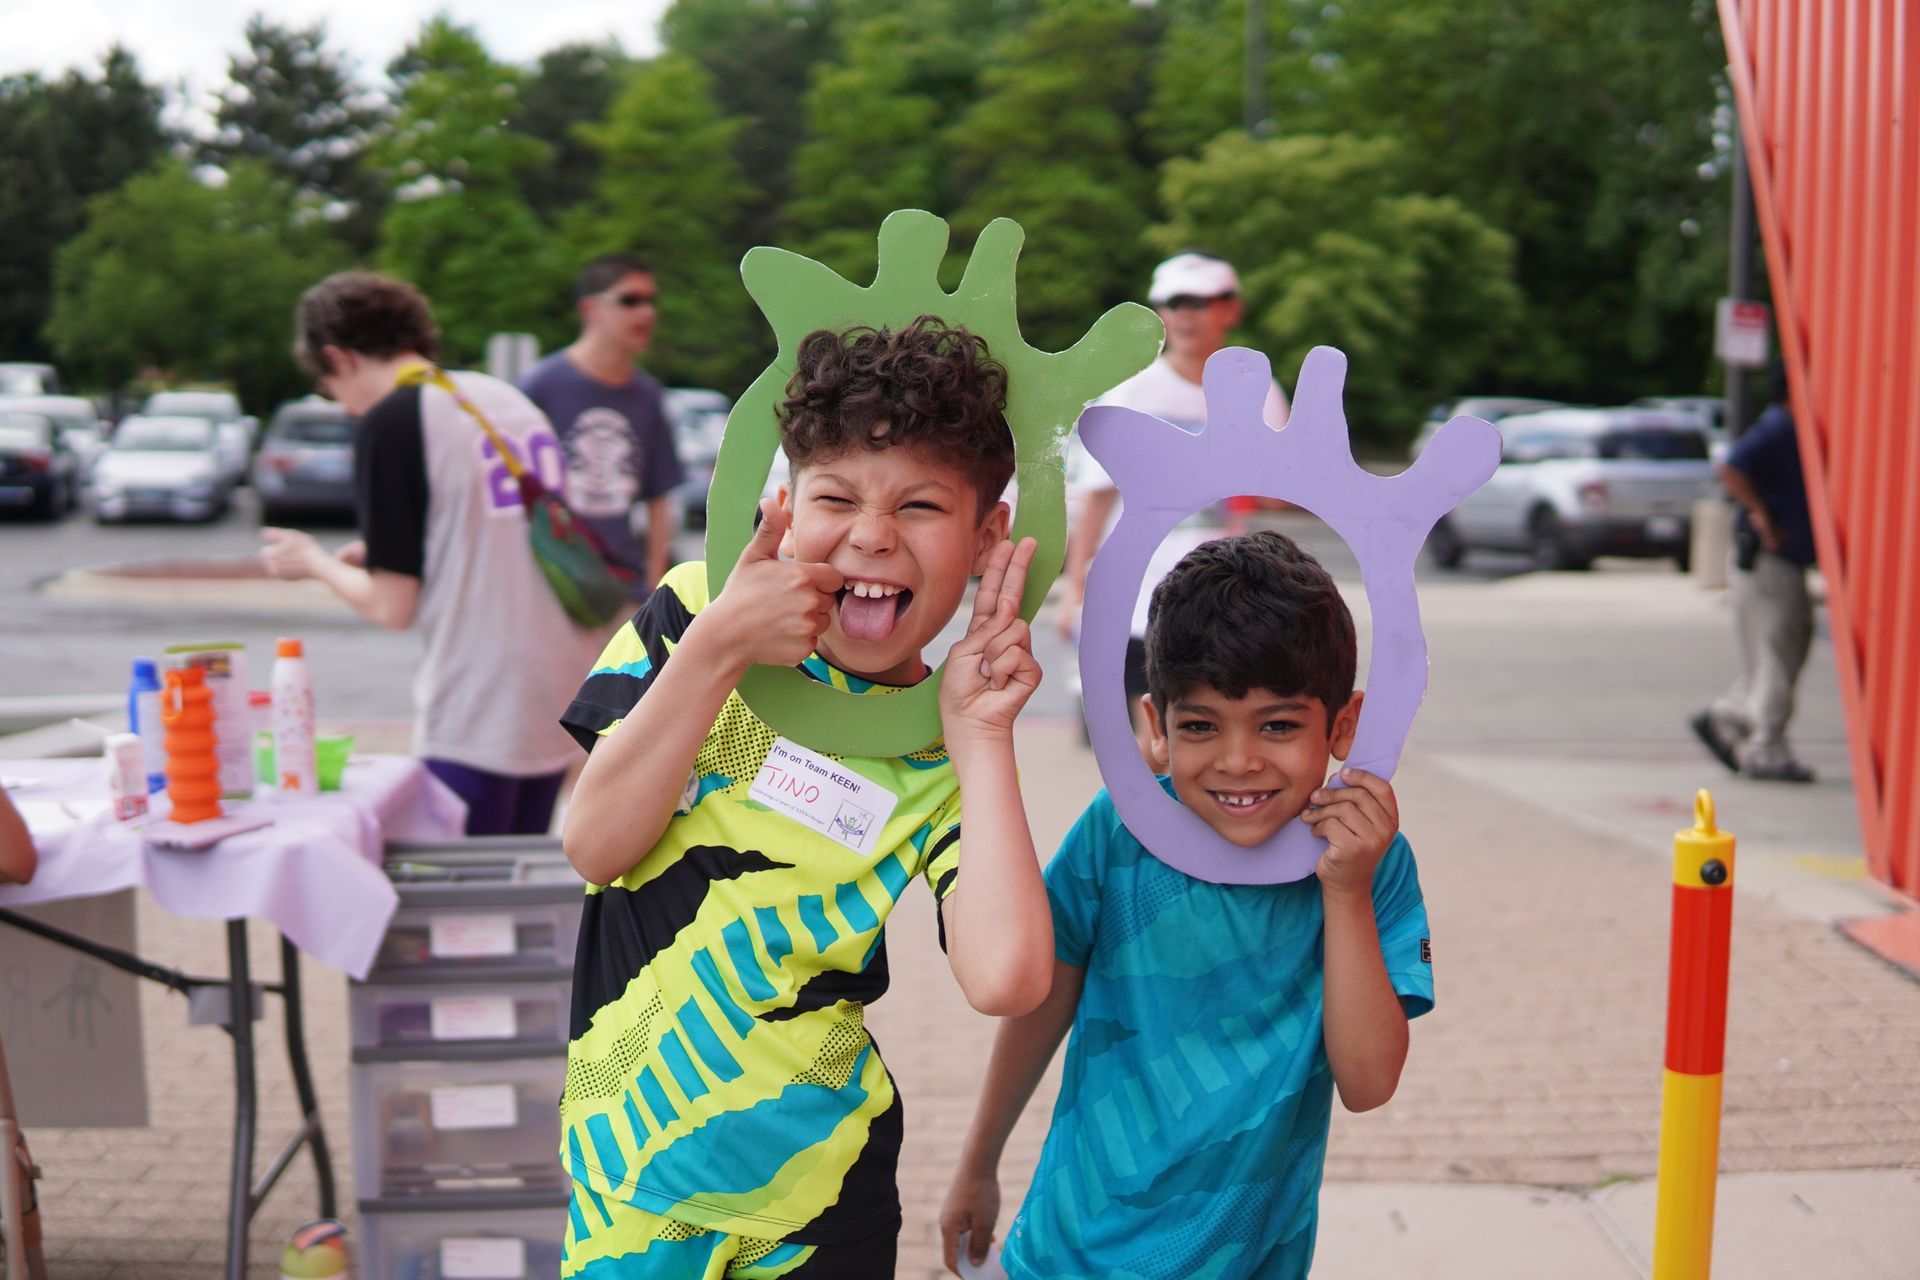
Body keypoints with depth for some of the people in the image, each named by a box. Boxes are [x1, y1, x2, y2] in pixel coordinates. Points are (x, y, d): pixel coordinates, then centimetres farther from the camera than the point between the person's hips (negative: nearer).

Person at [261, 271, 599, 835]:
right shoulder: (512, 398, 11)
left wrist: (314, 562, 9)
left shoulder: (390, 421, -10)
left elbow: (393, 608, -9)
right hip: (559, 700, 7)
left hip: (477, 719, -7)